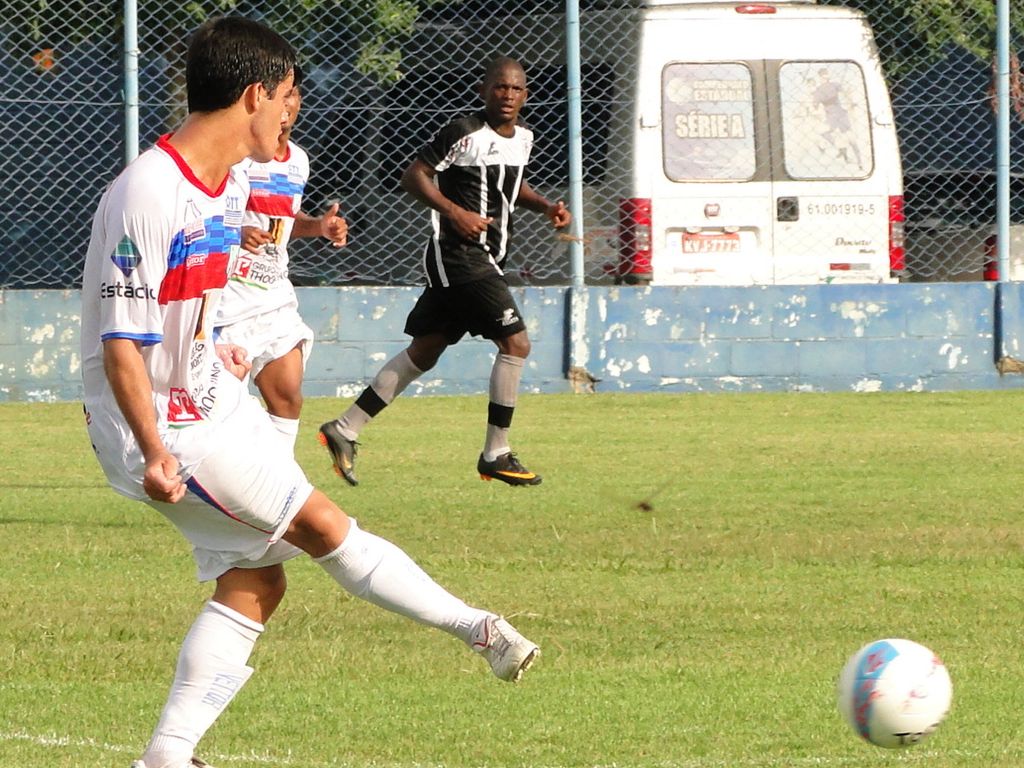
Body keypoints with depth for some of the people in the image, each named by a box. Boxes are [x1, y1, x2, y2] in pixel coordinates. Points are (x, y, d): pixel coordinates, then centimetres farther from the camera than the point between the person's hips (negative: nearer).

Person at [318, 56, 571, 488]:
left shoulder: (523, 137, 12)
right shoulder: (464, 133, -13)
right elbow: (413, 176, -12)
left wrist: (545, 206, 11)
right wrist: (455, 213, -23)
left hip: (485, 259, 9)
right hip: (458, 254, -9)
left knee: (424, 352, 13)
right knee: (515, 342, -13)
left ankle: (345, 430, 19)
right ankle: (495, 455, -4)